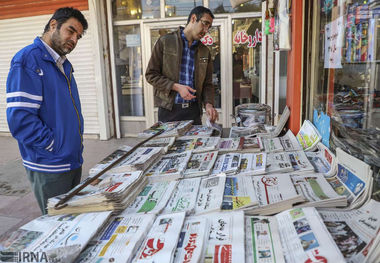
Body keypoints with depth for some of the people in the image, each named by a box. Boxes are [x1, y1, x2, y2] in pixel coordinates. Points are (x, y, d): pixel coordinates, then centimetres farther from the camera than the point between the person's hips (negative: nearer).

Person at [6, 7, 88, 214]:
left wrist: (77, 143, 9)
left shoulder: (63, 65, 13)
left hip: (74, 162, 8)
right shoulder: (27, 60, -14)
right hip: (49, 168, -8)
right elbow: (20, 119, -22)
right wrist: (57, 147, -16)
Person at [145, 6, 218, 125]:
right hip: (169, 110, -3)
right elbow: (151, 74, -5)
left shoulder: (205, 51, 10)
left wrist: (208, 104, -10)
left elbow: (207, 84, 9)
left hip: (194, 110, 4)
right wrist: (176, 87, -16)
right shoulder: (165, 42, -2)